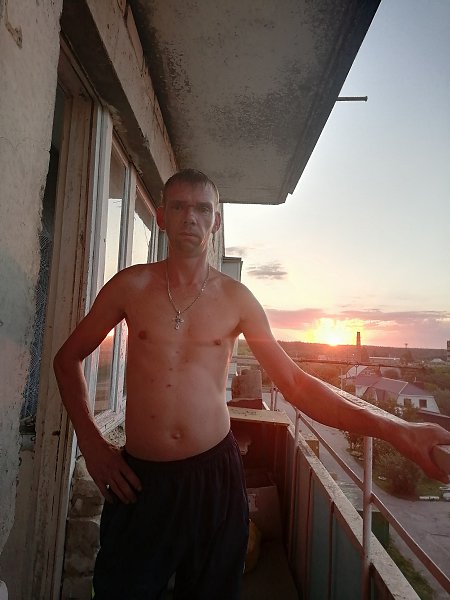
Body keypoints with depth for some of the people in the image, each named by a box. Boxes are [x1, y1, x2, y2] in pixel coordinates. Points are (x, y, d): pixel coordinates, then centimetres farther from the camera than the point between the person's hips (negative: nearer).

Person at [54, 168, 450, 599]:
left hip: (215, 472, 1)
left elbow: (294, 382, -5)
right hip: (139, 478, 0)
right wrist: (90, 441, -2)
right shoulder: (131, 285, -3)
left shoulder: (236, 298, -3)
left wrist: (395, 429, -14)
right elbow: (68, 358, 8)